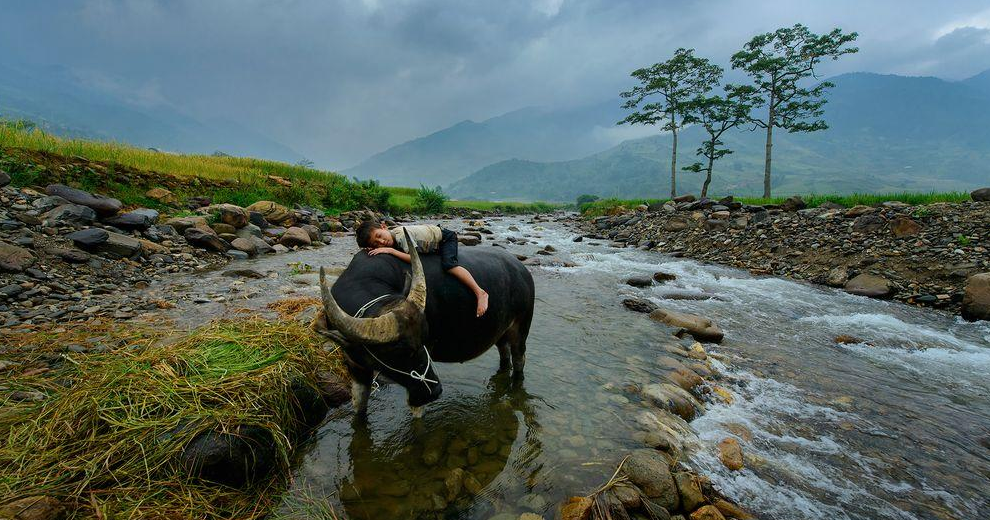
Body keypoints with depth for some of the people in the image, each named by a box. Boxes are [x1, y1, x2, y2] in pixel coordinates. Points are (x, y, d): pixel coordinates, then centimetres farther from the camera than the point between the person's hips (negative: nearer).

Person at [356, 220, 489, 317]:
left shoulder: (401, 234, -34)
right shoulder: (390, 240, -11)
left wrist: (390, 250, -39)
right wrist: (374, 249, -17)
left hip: (445, 237, -9)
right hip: (435, 245, 9)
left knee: (448, 264, -29)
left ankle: (480, 293, -28)